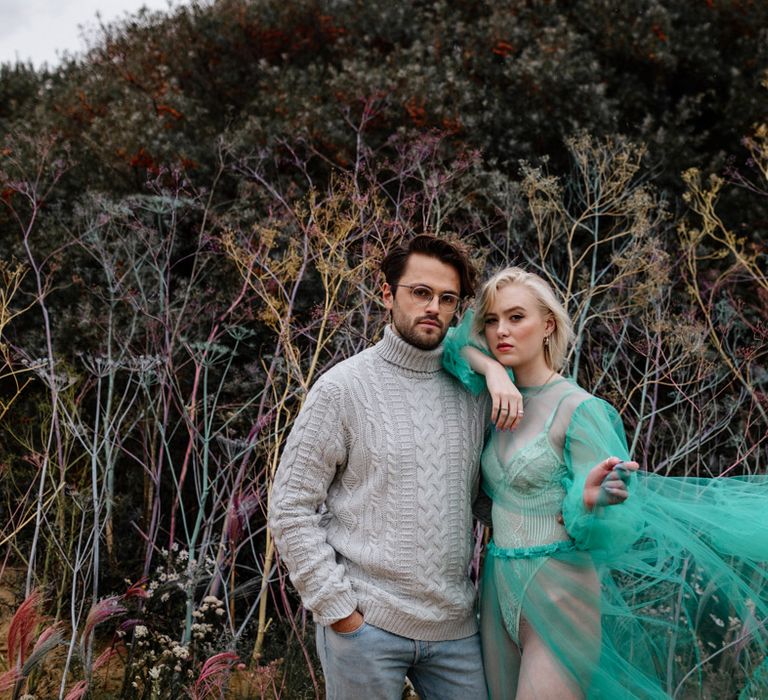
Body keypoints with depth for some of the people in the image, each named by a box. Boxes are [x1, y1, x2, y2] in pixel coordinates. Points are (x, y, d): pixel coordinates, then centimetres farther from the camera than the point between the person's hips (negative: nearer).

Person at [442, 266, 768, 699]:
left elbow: (586, 531, -12)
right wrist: (490, 369, -6)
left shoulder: (578, 408, -11)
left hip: (558, 595, -6)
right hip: (499, 591, 7)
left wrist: (591, 501, -35)